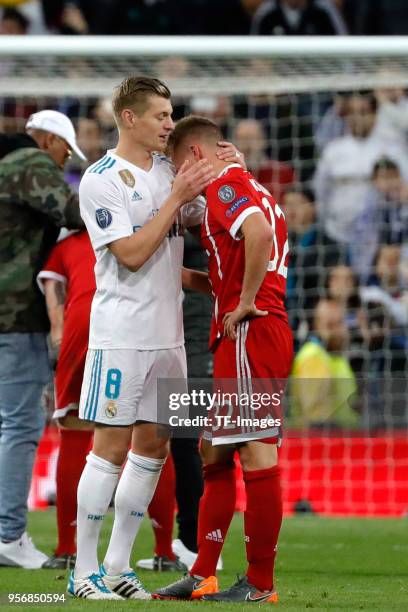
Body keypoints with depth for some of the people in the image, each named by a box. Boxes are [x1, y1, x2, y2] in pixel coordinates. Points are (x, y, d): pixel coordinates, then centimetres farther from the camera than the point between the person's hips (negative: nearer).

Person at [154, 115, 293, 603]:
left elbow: (258, 232, -28)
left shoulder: (224, 187, -8)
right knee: (214, 451, 13)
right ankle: (203, 575, 16)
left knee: (256, 453, -8)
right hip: (238, 339, 11)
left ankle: (261, 584, -6)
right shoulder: (247, 189, 23)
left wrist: (247, 303, -21)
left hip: (250, 333, -11)